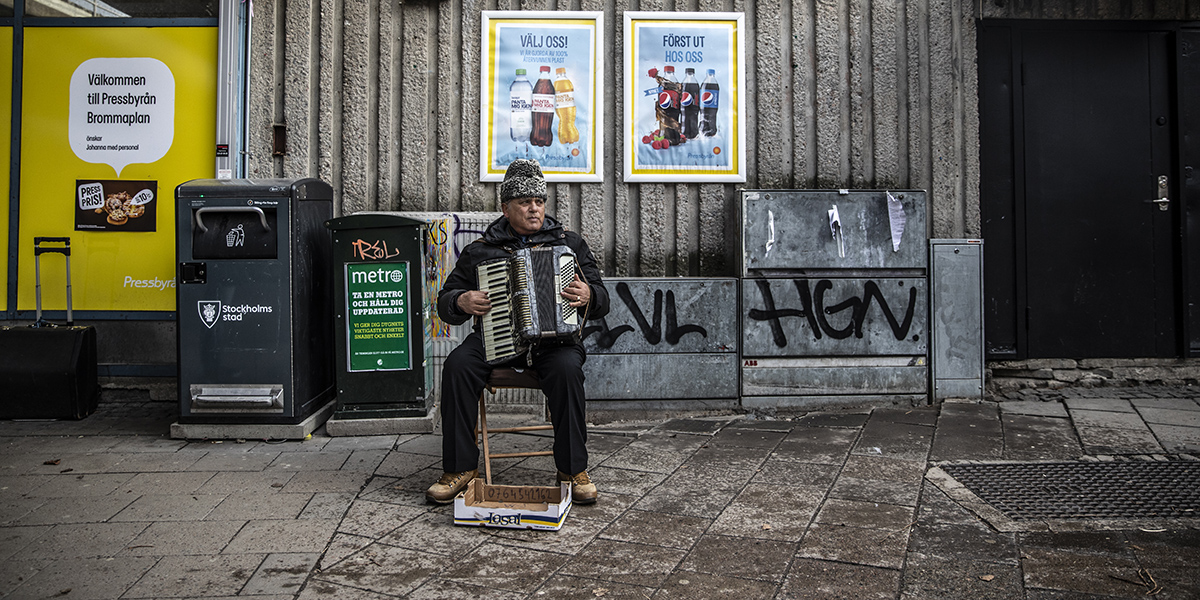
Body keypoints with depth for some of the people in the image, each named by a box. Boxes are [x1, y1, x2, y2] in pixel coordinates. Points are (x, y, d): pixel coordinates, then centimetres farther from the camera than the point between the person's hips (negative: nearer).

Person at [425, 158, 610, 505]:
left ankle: (573, 469, -19)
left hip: (554, 338, -1)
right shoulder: (480, 251, 14)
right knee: (457, 366, -27)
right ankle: (460, 468, -14)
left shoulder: (569, 243, 14)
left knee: (567, 368, -34)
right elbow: (445, 300, 16)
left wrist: (588, 295, -15)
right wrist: (462, 302, -8)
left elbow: (601, 301, 9)